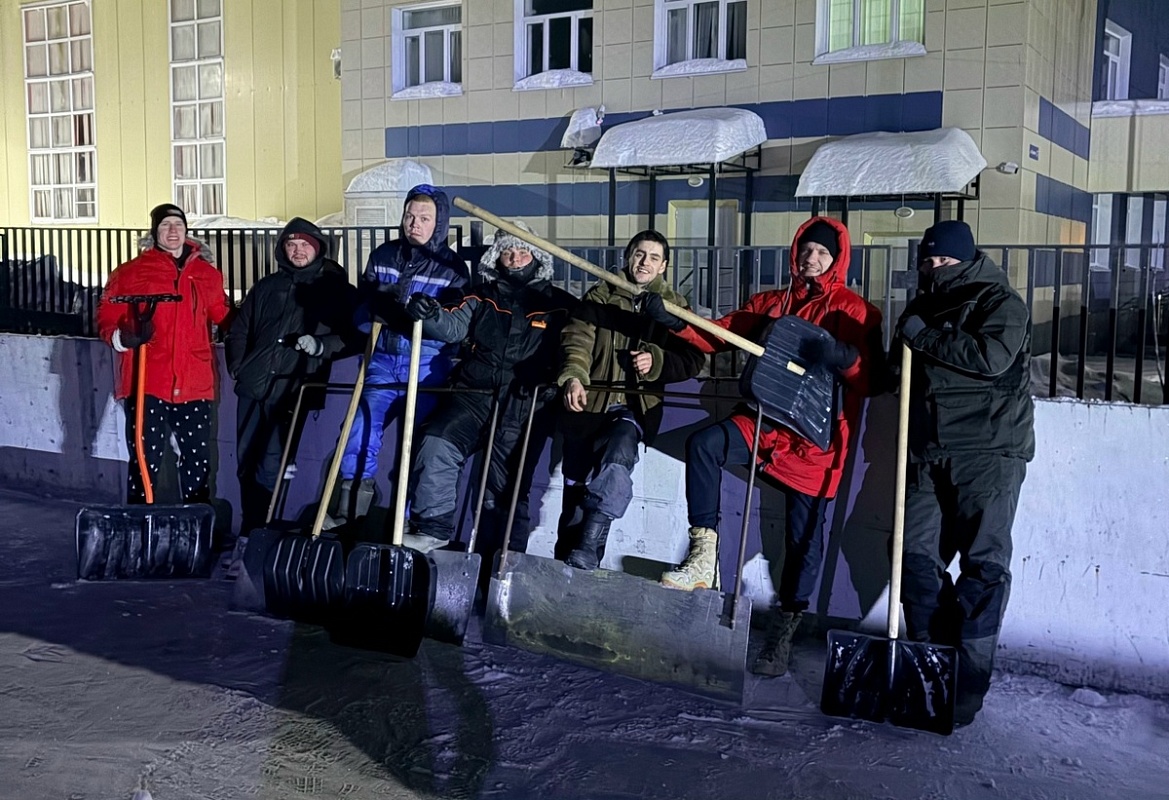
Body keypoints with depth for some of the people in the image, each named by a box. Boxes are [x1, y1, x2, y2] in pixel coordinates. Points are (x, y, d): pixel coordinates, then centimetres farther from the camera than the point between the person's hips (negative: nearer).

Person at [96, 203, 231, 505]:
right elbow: (106, 319, 1)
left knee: (198, 461, 12)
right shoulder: (130, 273, 1)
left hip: (195, 386, 3)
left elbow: (224, 318, 23)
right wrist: (125, 337, -19)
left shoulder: (208, 276, 11)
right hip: (147, 386, -3)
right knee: (146, 462, -2)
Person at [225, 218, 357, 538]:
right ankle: (250, 533, 20)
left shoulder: (336, 289, 7)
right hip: (253, 388, 5)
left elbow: (352, 337, 0)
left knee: (268, 470, -8)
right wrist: (238, 367, 8)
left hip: (292, 391, -4)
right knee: (246, 466, 8)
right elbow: (238, 331, 22)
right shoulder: (267, 287, 18)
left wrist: (320, 345, -15)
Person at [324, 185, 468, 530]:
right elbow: (362, 310, 12)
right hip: (384, 361, 3)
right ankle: (352, 503, 8)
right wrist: (379, 305, -10)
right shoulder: (383, 256, 8)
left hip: (428, 367, -3)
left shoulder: (452, 267, -2)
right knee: (361, 427, -8)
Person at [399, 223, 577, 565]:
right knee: (436, 444, -22)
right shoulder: (483, 297, 19)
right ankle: (433, 527, -9)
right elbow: (454, 326, 5)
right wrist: (429, 314, -18)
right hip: (475, 393, 2)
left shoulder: (560, 304, 13)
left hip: (525, 404, -2)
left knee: (506, 488, -6)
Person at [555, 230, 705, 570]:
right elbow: (577, 340, 0)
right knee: (576, 486, -2)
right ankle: (566, 561, 10)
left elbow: (693, 358, 6)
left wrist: (657, 361, -14)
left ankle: (588, 548, -31)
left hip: (636, 406, -1)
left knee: (619, 454, -31)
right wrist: (573, 377, -20)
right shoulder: (600, 296, 12)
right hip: (590, 401, 2)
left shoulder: (675, 306, 13)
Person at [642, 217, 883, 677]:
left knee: (804, 535, 0)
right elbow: (720, 335, 8)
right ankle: (703, 557, -20)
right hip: (763, 420, 3)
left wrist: (842, 357, -29)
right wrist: (675, 321, -8)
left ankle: (783, 630, 17)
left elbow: (869, 375, -8)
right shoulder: (769, 303, 16)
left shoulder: (855, 311, 2)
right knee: (704, 443, -26)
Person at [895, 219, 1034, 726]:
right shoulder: (922, 307, 20)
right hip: (929, 453, 7)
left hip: (988, 453, -7)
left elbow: (991, 356, -20)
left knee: (983, 562, -7)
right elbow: (903, 374, 32)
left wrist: (924, 337, -13)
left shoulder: (1000, 302, -1)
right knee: (915, 554, 2)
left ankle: (967, 680, -3)